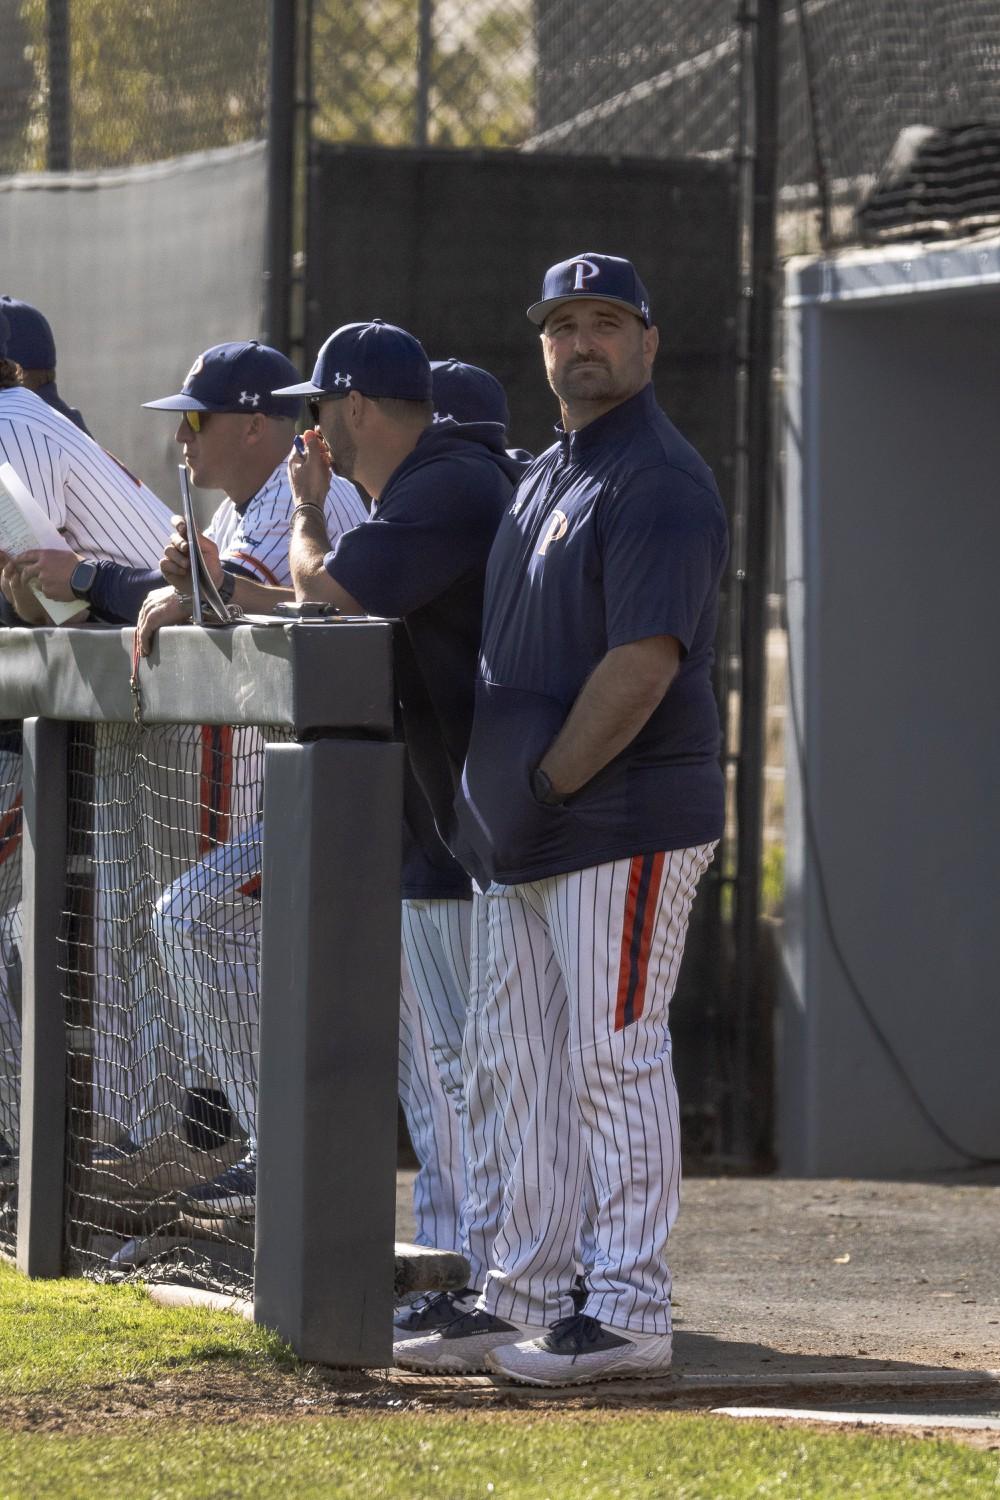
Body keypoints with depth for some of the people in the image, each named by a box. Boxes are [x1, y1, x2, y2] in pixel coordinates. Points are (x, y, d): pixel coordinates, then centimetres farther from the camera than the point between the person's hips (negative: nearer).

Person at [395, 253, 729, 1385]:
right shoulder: (542, 476, 18)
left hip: (627, 824, -10)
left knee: (612, 1060, -8)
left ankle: (627, 1314, -5)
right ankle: (525, 1301, 18)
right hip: (529, 839, 10)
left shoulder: (661, 483, -12)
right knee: (513, 1060, 12)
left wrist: (546, 785, -15)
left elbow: (644, 662, -19)